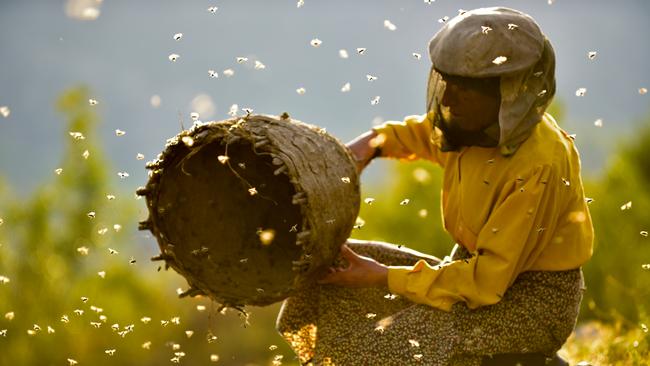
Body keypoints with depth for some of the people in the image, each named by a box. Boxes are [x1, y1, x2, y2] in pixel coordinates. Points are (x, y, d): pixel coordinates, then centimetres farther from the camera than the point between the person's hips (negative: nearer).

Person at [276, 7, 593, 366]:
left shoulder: (540, 166, -28)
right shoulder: (472, 122, -5)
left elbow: (486, 281, -28)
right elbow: (422, 133, 22)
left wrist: (384, 277, -24)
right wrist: (374, 141, 1)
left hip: (537, 298, -8)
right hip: (479, 265, 8)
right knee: (330, 268, 4)